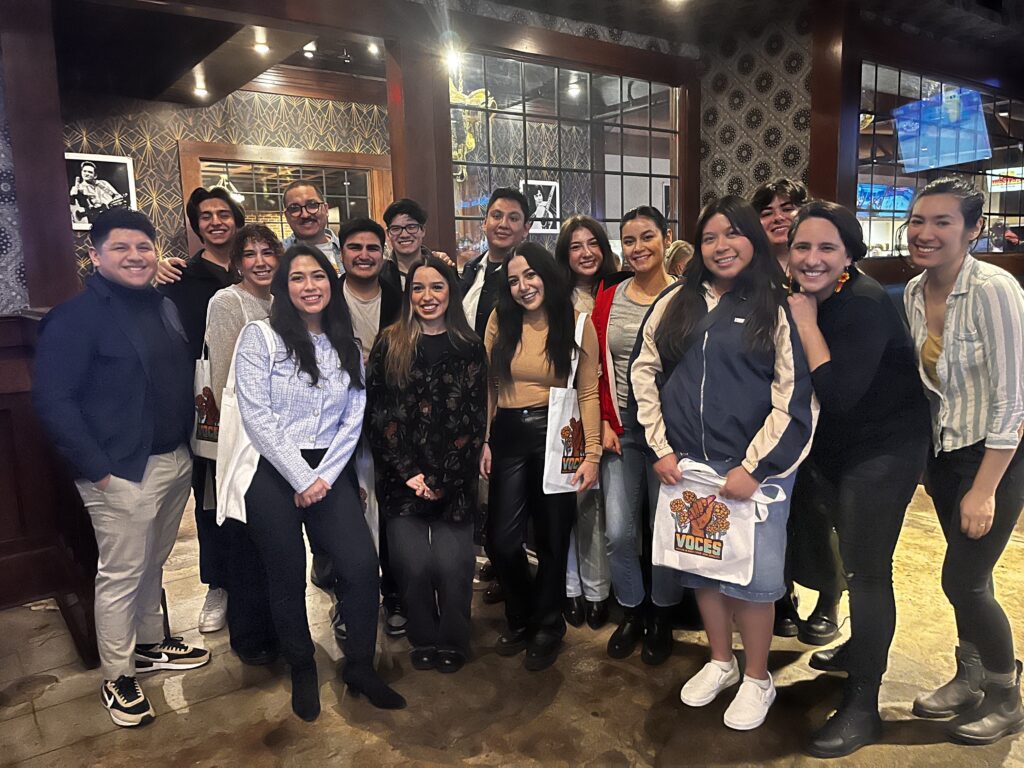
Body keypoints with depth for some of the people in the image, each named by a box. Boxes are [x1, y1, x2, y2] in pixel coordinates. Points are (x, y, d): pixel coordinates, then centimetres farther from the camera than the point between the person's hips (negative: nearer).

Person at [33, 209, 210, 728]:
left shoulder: (165, 307, 9)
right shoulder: (76, 316, -12)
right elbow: (52, 401, -14)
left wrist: (187, 443, 7)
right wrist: (97, 467, -16)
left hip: (176, 461, 6)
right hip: (122, 472, -6)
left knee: (152, 564, 21)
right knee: (120, 576, 6)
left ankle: (150, 646, 40)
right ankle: (117, 678, 24)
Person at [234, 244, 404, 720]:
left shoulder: (347, 346, 9)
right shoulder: (260, 337, -3)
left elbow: (353, 420, 4)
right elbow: (256, 416, -10)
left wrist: (323, 477, -8)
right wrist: (300, 479, -13)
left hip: (328, 472, 3)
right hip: (272, 473, -3)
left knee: (362, 565, -7)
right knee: (288, 578, 7)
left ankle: (359, 668, 15)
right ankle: (302, 672, 30)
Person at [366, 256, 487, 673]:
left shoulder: (469, 347, 5)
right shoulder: (389, 344, 5)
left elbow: (474, 419, 0)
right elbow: (377, 414, 0)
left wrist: (442, 478, -7)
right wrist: (409, 474, -7)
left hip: (455, 480, 0)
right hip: (402, 478, 0)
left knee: (453, 565, -3)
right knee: (413, 565, -2)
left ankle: (452, 642, 23)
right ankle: (423, 640, 24)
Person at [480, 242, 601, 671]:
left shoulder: (577, 324, -1)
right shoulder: (500, 321, 5)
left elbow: (588, 394, -4)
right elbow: (487, 386, 5)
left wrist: (592, 454, -9)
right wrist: (482, 441, 0)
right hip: (507, 435, 2)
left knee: (552, 537, 9)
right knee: (502, 539, 0)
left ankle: (547, 627, 34)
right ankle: (521, 618, 30)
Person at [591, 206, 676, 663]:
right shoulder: (609, 298, 7)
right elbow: (598, 368, 9)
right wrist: (605, 423, 1)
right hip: (621, 427, 3)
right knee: (618, 532, 2)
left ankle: (661, 618, 30)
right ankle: (631, 612, 28)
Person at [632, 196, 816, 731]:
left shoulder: (777, 308, -4)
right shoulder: (676, 303, 6)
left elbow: (794, 397, -8)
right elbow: (645, 372, 7)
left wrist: (752, 467, -12)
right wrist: (660, 447, 0)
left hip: (756, 465, -3)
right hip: (685, 463, 4)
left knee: (754, 571, 2)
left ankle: (757, 678, 26)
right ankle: (720, 661, 36)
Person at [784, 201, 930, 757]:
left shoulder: (865, 305, -22)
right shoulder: (801, 301, 1)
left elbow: (839, 393, -32)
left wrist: (806, 321, -27)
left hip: (883, 451, -8)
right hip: (832, 449, 8)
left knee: (865, 567, -3)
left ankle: (862, 707, 13)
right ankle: (861, 645, 47)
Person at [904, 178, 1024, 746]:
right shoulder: (914, 293, -1)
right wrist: (920, 457, 10)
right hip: (943, 452, 6)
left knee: (963, 580, -1)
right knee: (966, 576, 16)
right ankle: (970, 680, 36)